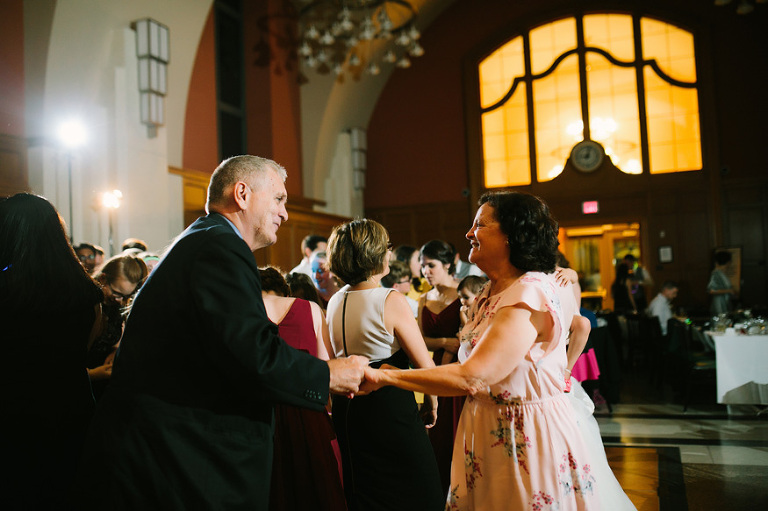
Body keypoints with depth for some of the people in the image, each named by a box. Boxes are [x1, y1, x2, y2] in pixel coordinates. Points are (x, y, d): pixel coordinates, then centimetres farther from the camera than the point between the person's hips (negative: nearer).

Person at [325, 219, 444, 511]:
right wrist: (431, 402, 2)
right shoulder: (391, 301, -17)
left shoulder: (334, 303, 3)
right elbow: (426, 368, -14)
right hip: (389, 408, -7)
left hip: (345, 408, 7)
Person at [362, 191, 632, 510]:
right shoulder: (491, 292, 8)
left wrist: (384, 376, -28)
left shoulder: (530, 295, -23)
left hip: (528, 439, -8)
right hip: (489, 433, 8)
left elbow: (473, 378, -31)